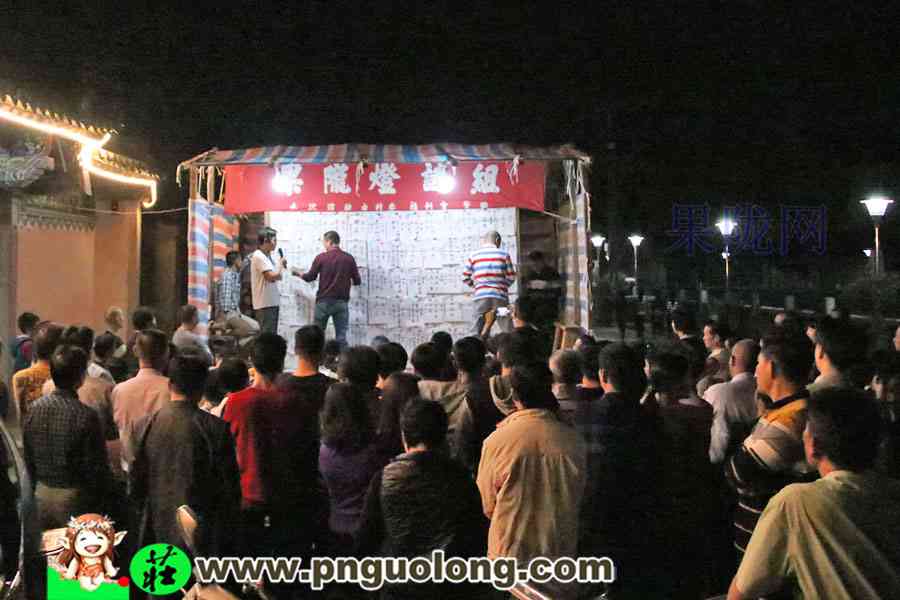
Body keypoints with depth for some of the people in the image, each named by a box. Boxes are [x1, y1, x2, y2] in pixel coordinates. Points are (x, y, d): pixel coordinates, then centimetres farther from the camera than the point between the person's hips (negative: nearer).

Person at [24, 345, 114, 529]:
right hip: (74, 495, -5)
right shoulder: (85, 416, -22)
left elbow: (29, 458, 7)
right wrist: (104, 500, -2)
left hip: (43, 493, 5)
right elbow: (97, 466, -16)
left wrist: (39, 487, 20)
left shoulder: (34, 409, -5)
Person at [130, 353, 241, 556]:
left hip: (158, 529, 3)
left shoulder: (145, 425, -4)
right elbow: (229, 484, -7)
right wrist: (227, 528, 7)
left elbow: (136, 482, 4)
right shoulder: (215, 428, -13)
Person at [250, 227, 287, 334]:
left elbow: (277, 277, 21)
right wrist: (281, 264, -6)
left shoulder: (268, 257, 15)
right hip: (265, 304, -10)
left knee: (272, 334, 12)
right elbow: (272, 277, -21)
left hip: (272, 302, 10)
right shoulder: (259, 256, -13)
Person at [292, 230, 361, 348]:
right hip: (341, 302, 1)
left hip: (324, 301, -1)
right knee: (341, 336, 2)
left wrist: (298, 272, 23)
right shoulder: (349, 258, 0)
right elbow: (357, 281, 4)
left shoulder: (321, 257, -4)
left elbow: (310, 277, 3)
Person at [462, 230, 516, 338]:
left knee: (480, 331, 6)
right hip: (500, 296, -1)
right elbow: (511, 277, 4)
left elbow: (465, 277, 8)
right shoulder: (503, 254, 4)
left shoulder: (474, 256, 7)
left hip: (481, 297, 1)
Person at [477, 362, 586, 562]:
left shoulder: (497, 441, -17)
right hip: (560, 551, 2)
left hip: (509, 551, -1)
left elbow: (488, 506, -3)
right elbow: (578, 499, 4)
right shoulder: (573, 441, -11)